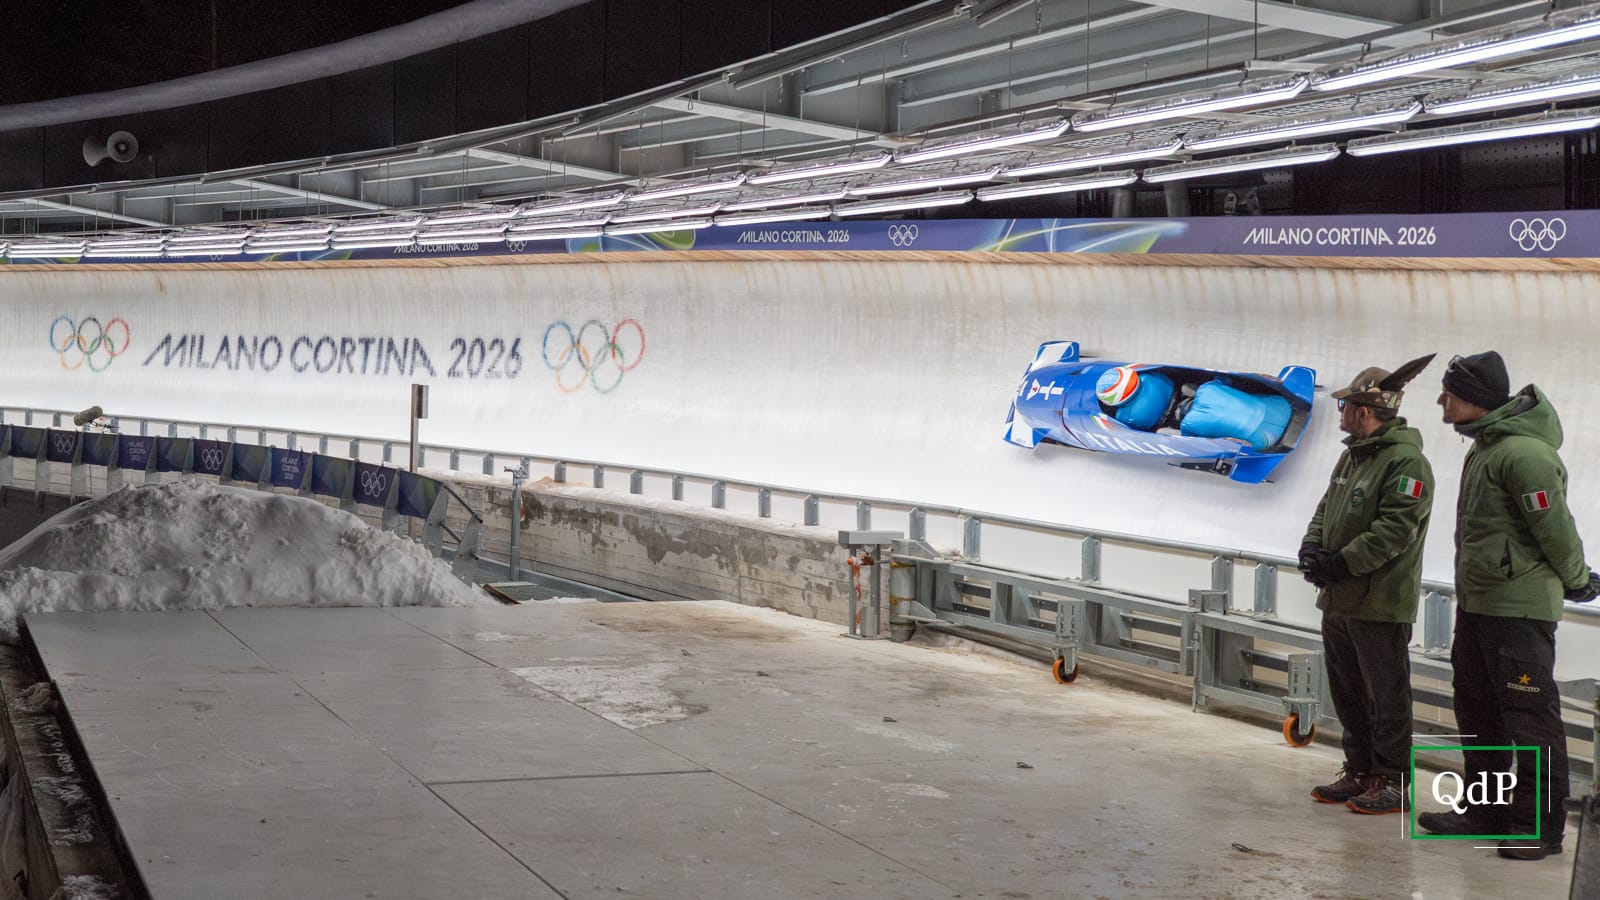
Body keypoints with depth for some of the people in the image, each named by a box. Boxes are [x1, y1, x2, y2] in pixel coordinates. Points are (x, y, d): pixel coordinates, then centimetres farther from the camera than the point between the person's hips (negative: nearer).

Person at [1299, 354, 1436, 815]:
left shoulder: (1407, 463, -15)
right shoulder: (1351, 457, 14)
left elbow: (1394, 530, -22)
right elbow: (1327, 508, 17)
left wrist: (1342, 563, -22)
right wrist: (1313, 546, -2)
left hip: (1380, 606, -9)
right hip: (1338, 601, 9)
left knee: (1386, 698, -1)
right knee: (1347, 693, 16)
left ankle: (1391, 783, 7)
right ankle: (1359, 772, 27)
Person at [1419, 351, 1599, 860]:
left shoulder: (1524, 454, -22)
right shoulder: (1485, 446, 11)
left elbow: (1555, 527, -17)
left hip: (1519, 608, -10)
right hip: (1475, 604, 10)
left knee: (1529, 714, -3)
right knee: (1477, 708, 16)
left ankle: (1542, 826, 6)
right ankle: (1487, 814, 28)